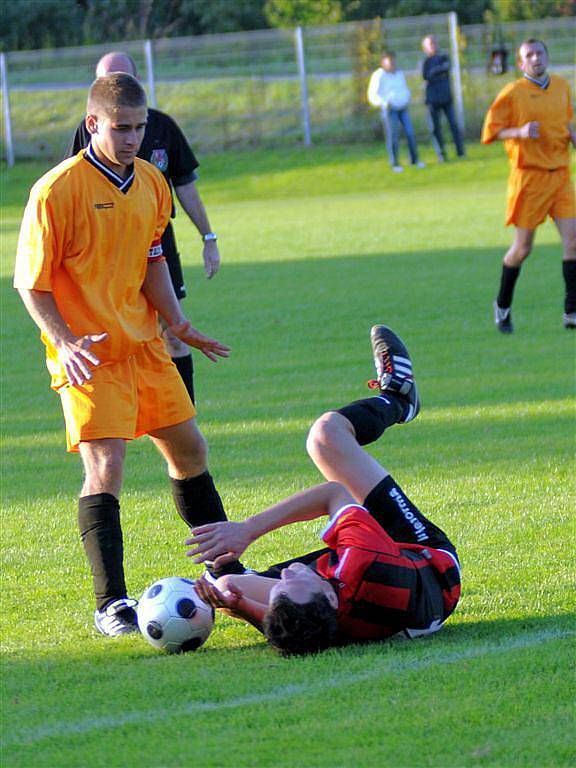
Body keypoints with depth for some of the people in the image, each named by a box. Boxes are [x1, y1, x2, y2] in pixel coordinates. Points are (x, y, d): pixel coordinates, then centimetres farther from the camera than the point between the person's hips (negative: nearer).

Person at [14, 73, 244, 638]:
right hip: (88, 357, -7)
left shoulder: (150, 183, 6)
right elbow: (31, 282, -11)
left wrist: (175, 322, 8)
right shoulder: (57, 190, -15)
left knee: (189, 449, 14)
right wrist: (63, 339, -23)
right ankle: (110, 606, -14)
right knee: (105, 465, -16)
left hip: (144, 346, 7)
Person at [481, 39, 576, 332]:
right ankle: (502, 306, 23)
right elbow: (491, 131, -5)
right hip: (529, 176, -4)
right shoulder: (513, 93, -6)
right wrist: (520, 132, -20)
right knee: (522, 247, 2)